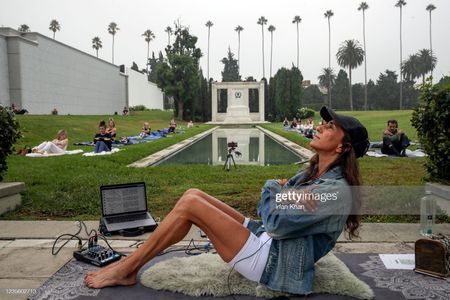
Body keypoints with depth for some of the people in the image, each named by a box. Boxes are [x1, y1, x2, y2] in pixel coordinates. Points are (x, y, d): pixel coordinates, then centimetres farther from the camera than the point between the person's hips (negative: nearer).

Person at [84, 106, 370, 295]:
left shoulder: (337, 190, -19)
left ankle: (125, 270, 0)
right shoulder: (312, 173, 10)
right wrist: (276, 190, -9)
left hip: (273, 262, -9)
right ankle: (129, 265, 3)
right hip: (265, 239, 9)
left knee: (190, 204, -16)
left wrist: (272, 188, -5)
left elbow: (277, 223, -24)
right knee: (194, 194, -4)